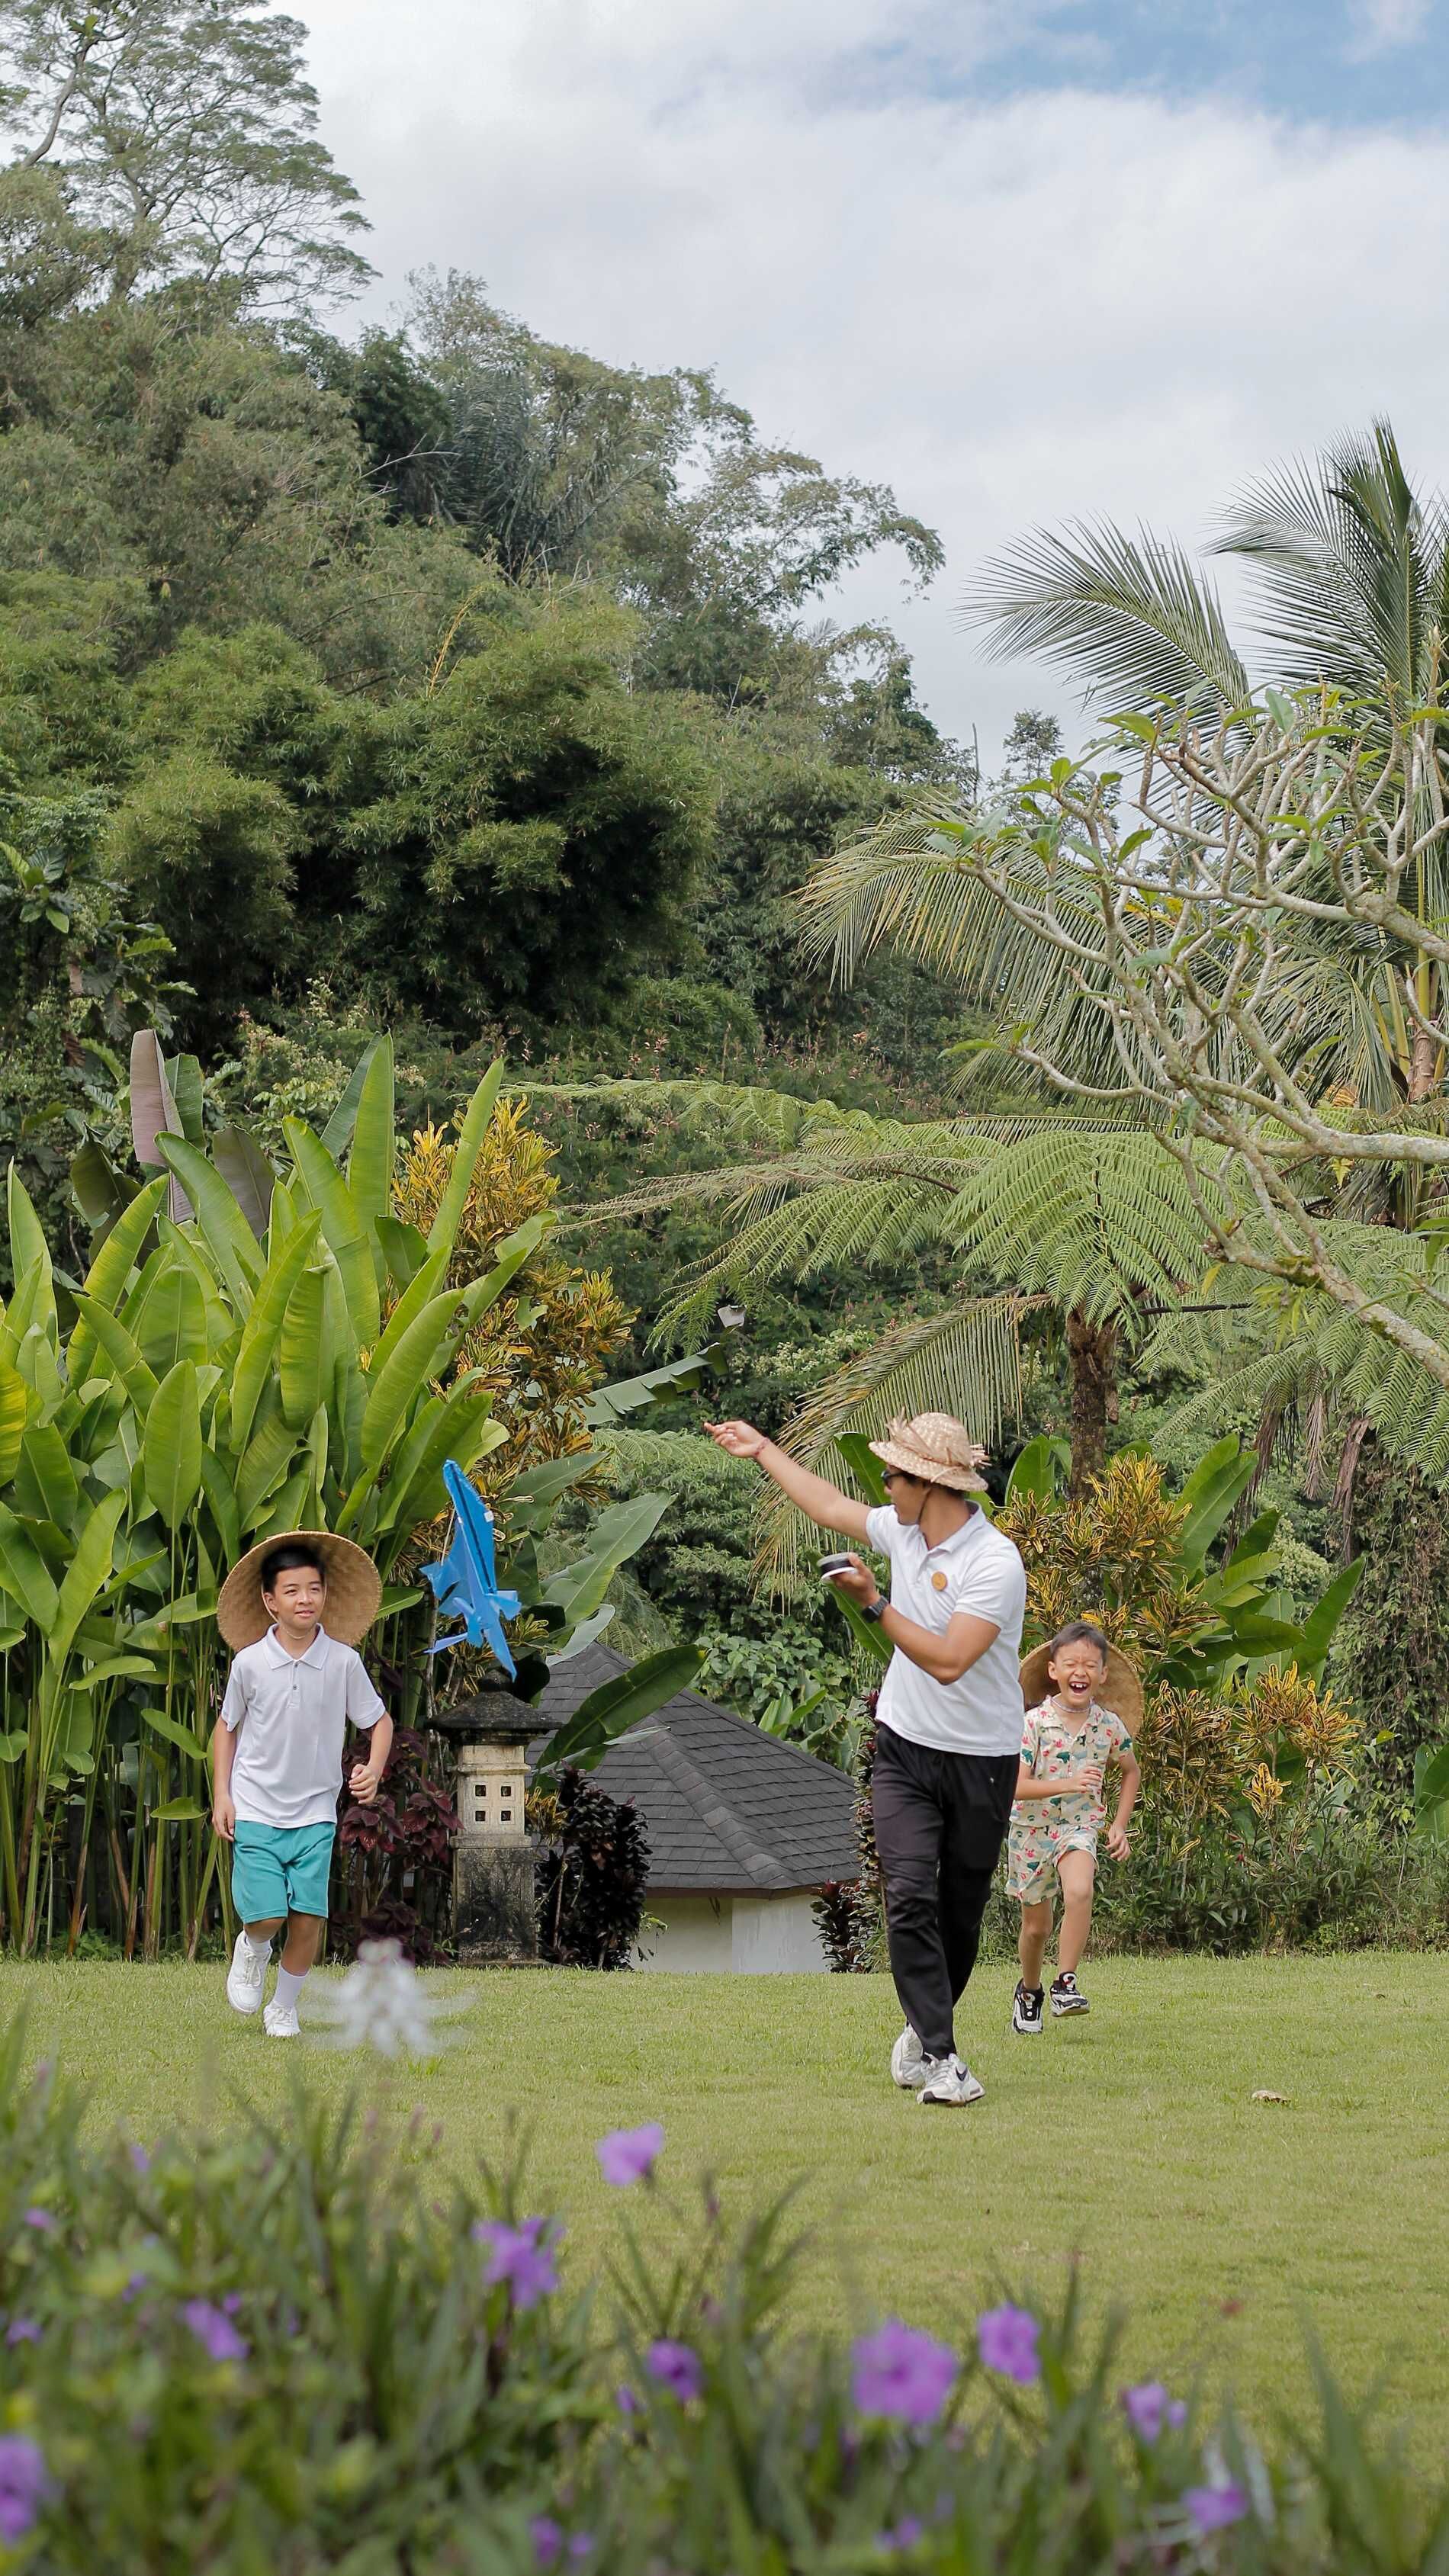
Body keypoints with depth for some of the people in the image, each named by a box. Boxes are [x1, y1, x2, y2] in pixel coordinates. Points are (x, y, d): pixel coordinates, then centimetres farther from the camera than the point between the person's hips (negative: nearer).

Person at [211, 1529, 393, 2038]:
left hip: (315, 1813, 1)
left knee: (308, 1919, -2)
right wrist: (221, 1795, 1)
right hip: (256, 1811, -1)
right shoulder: (249, 1662, -7)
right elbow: (227, 1727, 8)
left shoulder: (344, 1661, -7)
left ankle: (284, 2008, 21)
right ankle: (253, 1950, 27)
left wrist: (374, 1768, -12)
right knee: (266, 1916, -10)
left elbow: (378, 1721, 6)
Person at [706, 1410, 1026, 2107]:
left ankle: (923, 2028, 30)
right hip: (904, 1748, 4)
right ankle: (938, 2056, -16)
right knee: (909, 1897, -13)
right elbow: (828, 1506, 21)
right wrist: (762, 1448, 30)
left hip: (981, 1761, -4)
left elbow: (949, 1661, -27)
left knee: (961, 1912, 7)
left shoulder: (995, 1563, -20)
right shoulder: (902, 1529, 1)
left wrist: (875, 1606, -23)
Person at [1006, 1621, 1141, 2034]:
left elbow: (1131, 1772, 14)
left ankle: (1065, 1984, -21)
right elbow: (1017, 1786, -24)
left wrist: (1120, 1825, 7)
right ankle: (1029, 1991, 38)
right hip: (1031, 1827, -1)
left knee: (1080, 1892, -30)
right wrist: (1069, 1784, -37)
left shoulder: (1110, 1725, -6)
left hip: (1080, 1825, 1)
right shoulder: (1034, 1723, -16)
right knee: (1037, 1926, 10)